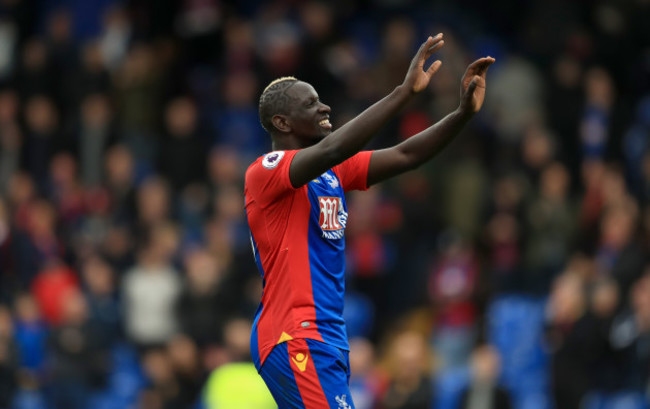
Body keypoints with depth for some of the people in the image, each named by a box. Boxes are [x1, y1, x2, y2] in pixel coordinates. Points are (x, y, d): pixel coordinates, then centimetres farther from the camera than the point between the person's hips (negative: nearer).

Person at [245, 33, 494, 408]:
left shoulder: (334, 172, 15)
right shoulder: (266, 172, -11)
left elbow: (405, 156, 10)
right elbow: (330, 150, -27)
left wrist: (465, 113, -5)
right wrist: (405, 92, -31)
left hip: (329, 335, 9)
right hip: (294, 338, -9)